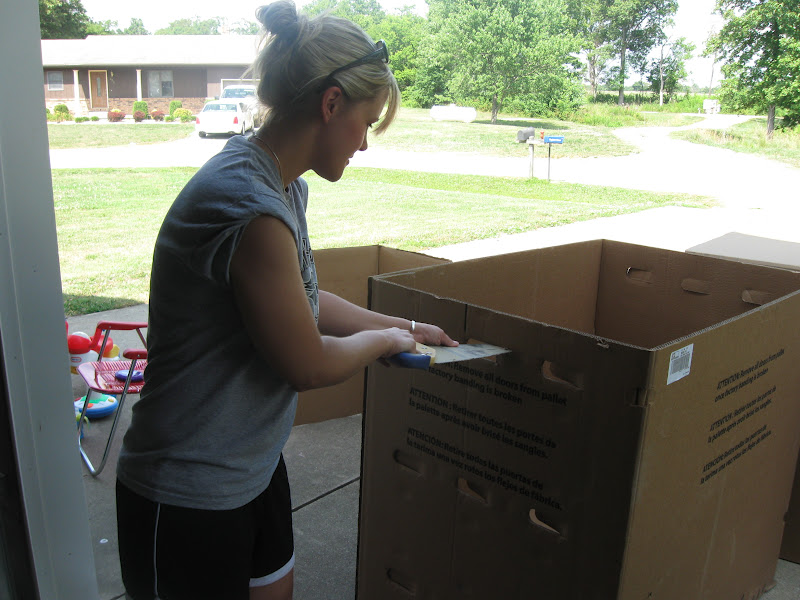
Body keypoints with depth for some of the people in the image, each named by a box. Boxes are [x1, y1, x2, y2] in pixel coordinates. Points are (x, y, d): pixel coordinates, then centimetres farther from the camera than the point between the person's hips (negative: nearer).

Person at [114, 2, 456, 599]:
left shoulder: (284, 187, 2)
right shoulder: (250, 207, -30)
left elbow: (304, 303, 13)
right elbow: (307, 365, -22)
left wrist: (405, 325, 16)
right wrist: (384, 340, -3)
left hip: (255, 464, 9)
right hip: (187, 498, -9)